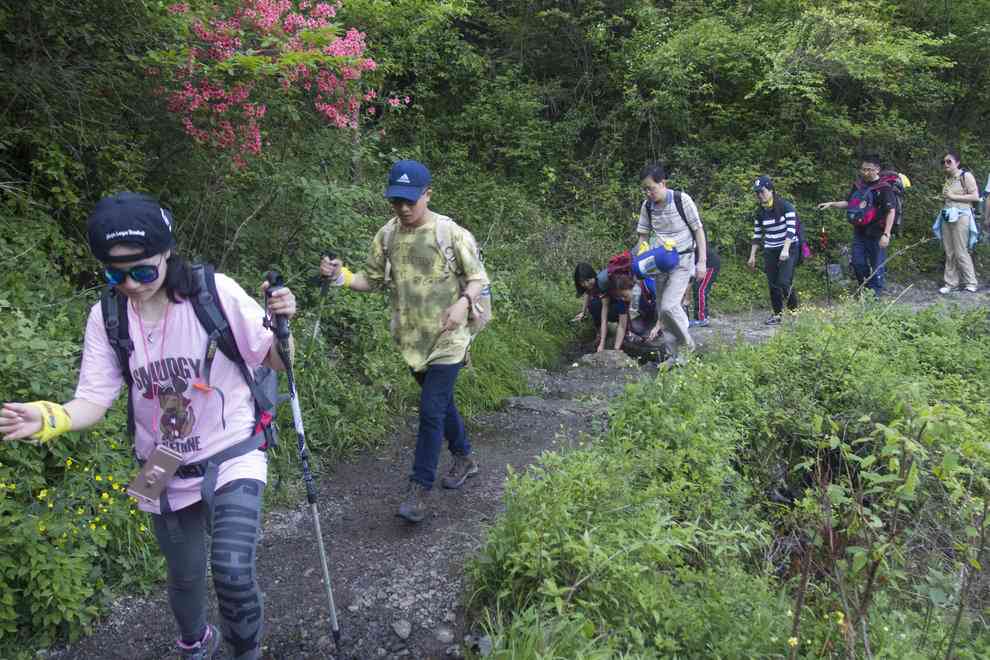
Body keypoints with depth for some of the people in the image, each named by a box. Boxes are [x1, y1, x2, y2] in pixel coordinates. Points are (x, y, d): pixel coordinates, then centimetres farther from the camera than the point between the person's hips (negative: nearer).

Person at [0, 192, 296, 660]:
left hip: (232, 459, -3)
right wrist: (49, 419, -30)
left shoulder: (216, 292, -18)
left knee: (233, 574, -19)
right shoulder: (106, 317, -9)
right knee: (184, 577, 20)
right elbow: (94, 399, -10)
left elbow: (273, 361, -10)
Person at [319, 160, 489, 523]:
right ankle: (464, 458, 41)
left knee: (431, 410, -8)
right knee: (441, 402, 20)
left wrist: (463, 302, -24)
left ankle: (420, 488, 3)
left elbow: (478, 278, -4)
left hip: (446, 340, -5)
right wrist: (342, 277, -10)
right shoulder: (386, 235, 2)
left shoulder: (452, 233, -11)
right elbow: (373, 280, 9)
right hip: (411, 339, 5)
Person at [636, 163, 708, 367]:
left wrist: (702, 261, -11)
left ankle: (686, 343, 6)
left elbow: (698, 230, -7)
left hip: (682, 260, -5)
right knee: (663, 311, 7)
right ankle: (675, 355, 20)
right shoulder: (647, 206, 0)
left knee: (669, 305, -19)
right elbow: (643, 235, 10)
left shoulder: (682, 199, -13)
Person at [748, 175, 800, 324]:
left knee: (784, 281, -16)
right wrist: (752, 256, 8)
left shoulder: (785, 206, -11)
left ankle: (794, 310, 5)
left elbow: (791, 229, -19)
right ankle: (777, 313, 18)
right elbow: (757, 234, 11)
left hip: (789, 249, -5)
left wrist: (785, 250, -31)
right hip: (770, 251, 5)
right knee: (773, 284, 3)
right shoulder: (760, 212, 4)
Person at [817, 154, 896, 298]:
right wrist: (831, 204, 8)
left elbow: (891, 211, -16)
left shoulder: (884, 188, -13)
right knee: (858, 262, 10)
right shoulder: (858, 185, 8)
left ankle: (876, 296, 15)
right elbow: (849, 203, 21)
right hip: (859, 231, 6)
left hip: (876, 233, -6)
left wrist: (886, 234, -22)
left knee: (877, 265, 3)